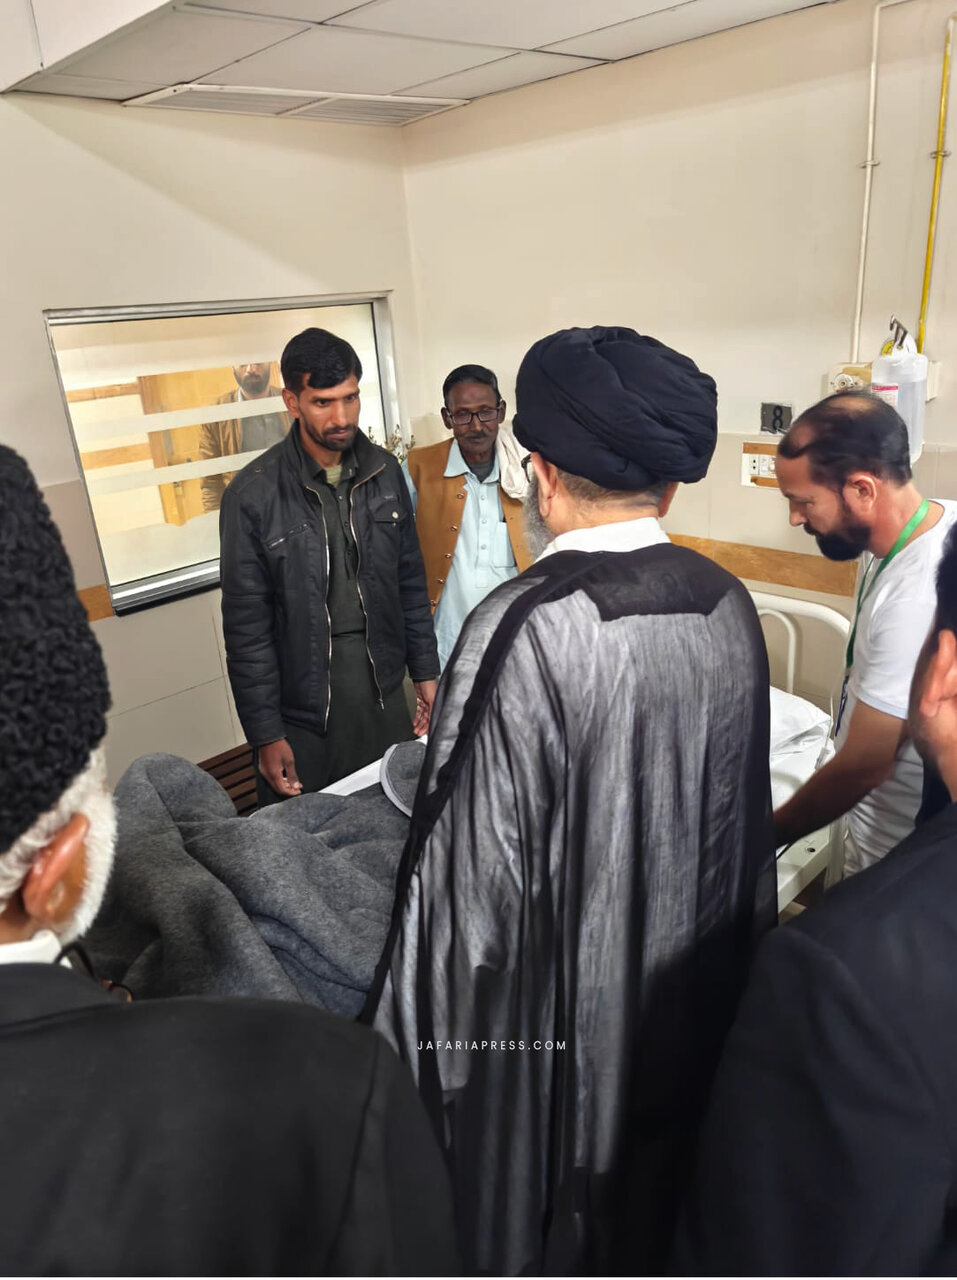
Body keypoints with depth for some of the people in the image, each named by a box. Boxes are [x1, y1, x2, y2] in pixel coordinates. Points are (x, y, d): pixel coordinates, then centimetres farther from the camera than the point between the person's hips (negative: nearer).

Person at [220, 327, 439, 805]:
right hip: (302, 707, -3)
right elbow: (247, 628, -9)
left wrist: (425, 672, 8)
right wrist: (266, 735, -8)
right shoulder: (253, 495, -12)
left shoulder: (384, 471, 1)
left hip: (384, 689, 4)